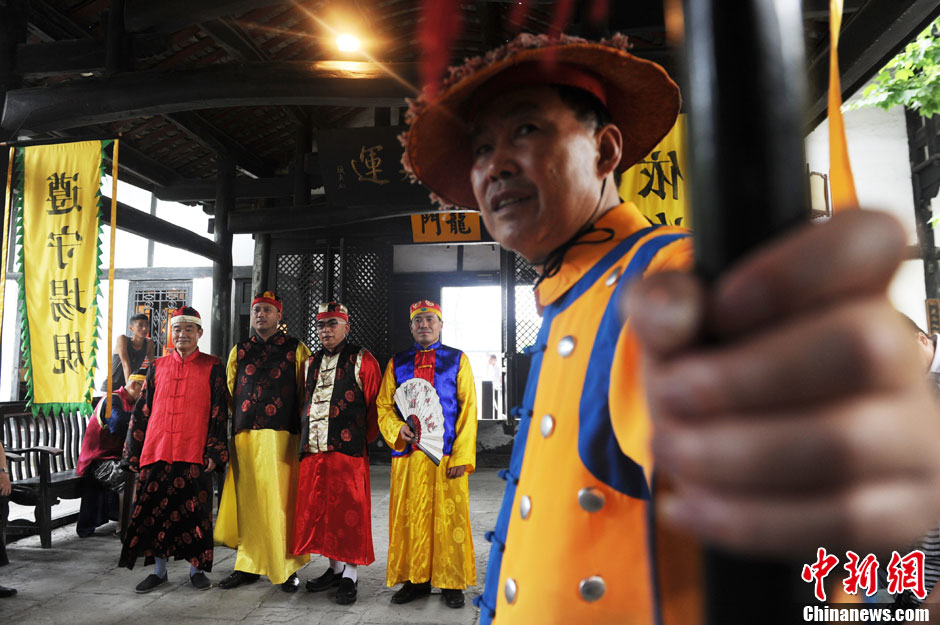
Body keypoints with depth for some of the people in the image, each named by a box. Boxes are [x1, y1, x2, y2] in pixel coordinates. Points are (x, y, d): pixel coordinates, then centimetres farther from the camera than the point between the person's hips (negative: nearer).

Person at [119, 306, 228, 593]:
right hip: (156, 451, 3)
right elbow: (142, 411, 13)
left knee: (194, 512, 4)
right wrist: (133, 452, 9)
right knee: (156, 511, 8)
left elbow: (219, 413, -2)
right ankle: (159, 569, 24)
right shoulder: (157, 367, 10)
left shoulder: (212, 367, 1)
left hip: (194, 453, -3)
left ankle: (196, 568, 19)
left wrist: (214, 452, -9)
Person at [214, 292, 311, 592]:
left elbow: (306, 393, 4)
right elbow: (229, 394, 19)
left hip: (281, 435, -3)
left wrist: (302, 431, -2)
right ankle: (247, 565, 19)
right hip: (244, 435, 4)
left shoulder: (296, 350, 7)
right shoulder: (239, 351, 17)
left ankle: (286, 567, 10)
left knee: (281, 500, -2)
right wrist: (237, 424, 10)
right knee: (247, 501, 7)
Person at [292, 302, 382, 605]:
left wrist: (363, 439, 3)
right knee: (318, 509, 11)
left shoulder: (362, 361, -2)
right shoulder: (310, 363, 17)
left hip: (348, 451, -6)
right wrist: (306, 437, 16)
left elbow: (375, 406, 0)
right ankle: (335, 568, 27)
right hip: (313, 450, 6)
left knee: (349, 511, -1)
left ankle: (350, 575, 11)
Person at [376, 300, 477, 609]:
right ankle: (415, 580, 21)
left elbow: (468, 409, 1)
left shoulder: (458, 360, 6)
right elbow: (383, 405, 12)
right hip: (407, 454, 2)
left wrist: (462, 456, -8)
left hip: (448, 455, -2)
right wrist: (396, 428, -10)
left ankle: (452, 583, 17)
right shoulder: (397, 363, 12)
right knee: (409, 518, 6)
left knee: (449, 518, 3)